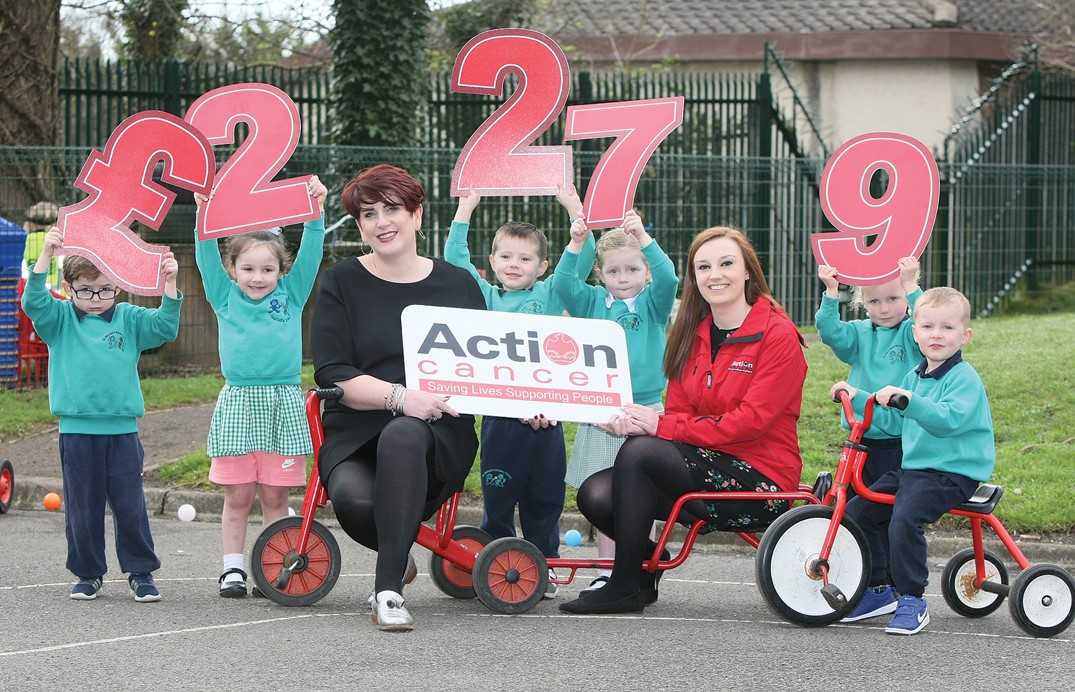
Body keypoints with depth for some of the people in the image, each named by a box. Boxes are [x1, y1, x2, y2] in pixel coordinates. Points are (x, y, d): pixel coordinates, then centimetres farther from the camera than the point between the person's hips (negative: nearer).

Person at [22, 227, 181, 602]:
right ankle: (88, 573, 17)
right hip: (77, 429, 0)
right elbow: (34, 303, -13)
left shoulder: (128, 318, 7)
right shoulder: (60, 319, 4)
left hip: (122, 430, 0)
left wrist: (169, 286, -18)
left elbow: (164, 327, -4)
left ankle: (140, 571, 13)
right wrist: (45, 255, -24)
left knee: (130, 506, 2)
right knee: (83, 508, 6)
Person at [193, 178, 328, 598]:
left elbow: (311, 254, 2)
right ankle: (232, 569, 8)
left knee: (274, 496, 3)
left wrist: (314, 212, -10)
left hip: (283, 405, 0)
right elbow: (206, 258, -1)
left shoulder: (291, 295, 9)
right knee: (237, 496, 2)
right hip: (238, 404, 0)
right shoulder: (225, 298, 8)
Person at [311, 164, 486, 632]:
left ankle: (389, 590, -35)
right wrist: (400, 397, -21)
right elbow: (333, 375, -5)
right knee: (353, 499, -35)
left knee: (402, 435, -38)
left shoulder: (457, 285, 13)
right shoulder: (343, 284, 6)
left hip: (439, 434, 0)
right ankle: (398, 555, 3)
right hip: (356, 435, 0)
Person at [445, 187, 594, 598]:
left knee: (544, 499, 7)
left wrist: (574, 208, -3)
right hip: (500, 415, 0)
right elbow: (455, 259, 6)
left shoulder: (550, 296, 9)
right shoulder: (486, 297, 10)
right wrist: (465, 211, 3)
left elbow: (582, 256, 4)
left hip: (545, 417, 0)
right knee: (497, 497, 2)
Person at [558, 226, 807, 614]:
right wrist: (643, 421, -16)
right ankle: (648, 561, 14)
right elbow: (678, 412, 10)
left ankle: (625, 587, -16)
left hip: (760, 482, -7)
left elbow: (751, 421, -18)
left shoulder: (778, 335, -9)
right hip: (702, 466, 7)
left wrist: (663, 426, -20)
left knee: (639, 452, -27)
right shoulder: (693, 334, 13)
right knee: (595, 496, -15)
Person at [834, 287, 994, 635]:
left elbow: (948, 419, -30)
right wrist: (858, 396, 21)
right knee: (858, 511, 4)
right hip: (912, 467, 9)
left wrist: (908, 399, -41)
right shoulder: (914, 376, 16)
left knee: (905, 519, -30)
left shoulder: (965, 378, -12)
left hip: (952, 473, -9)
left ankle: (912, 600, -17)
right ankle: (880, 590, 16)